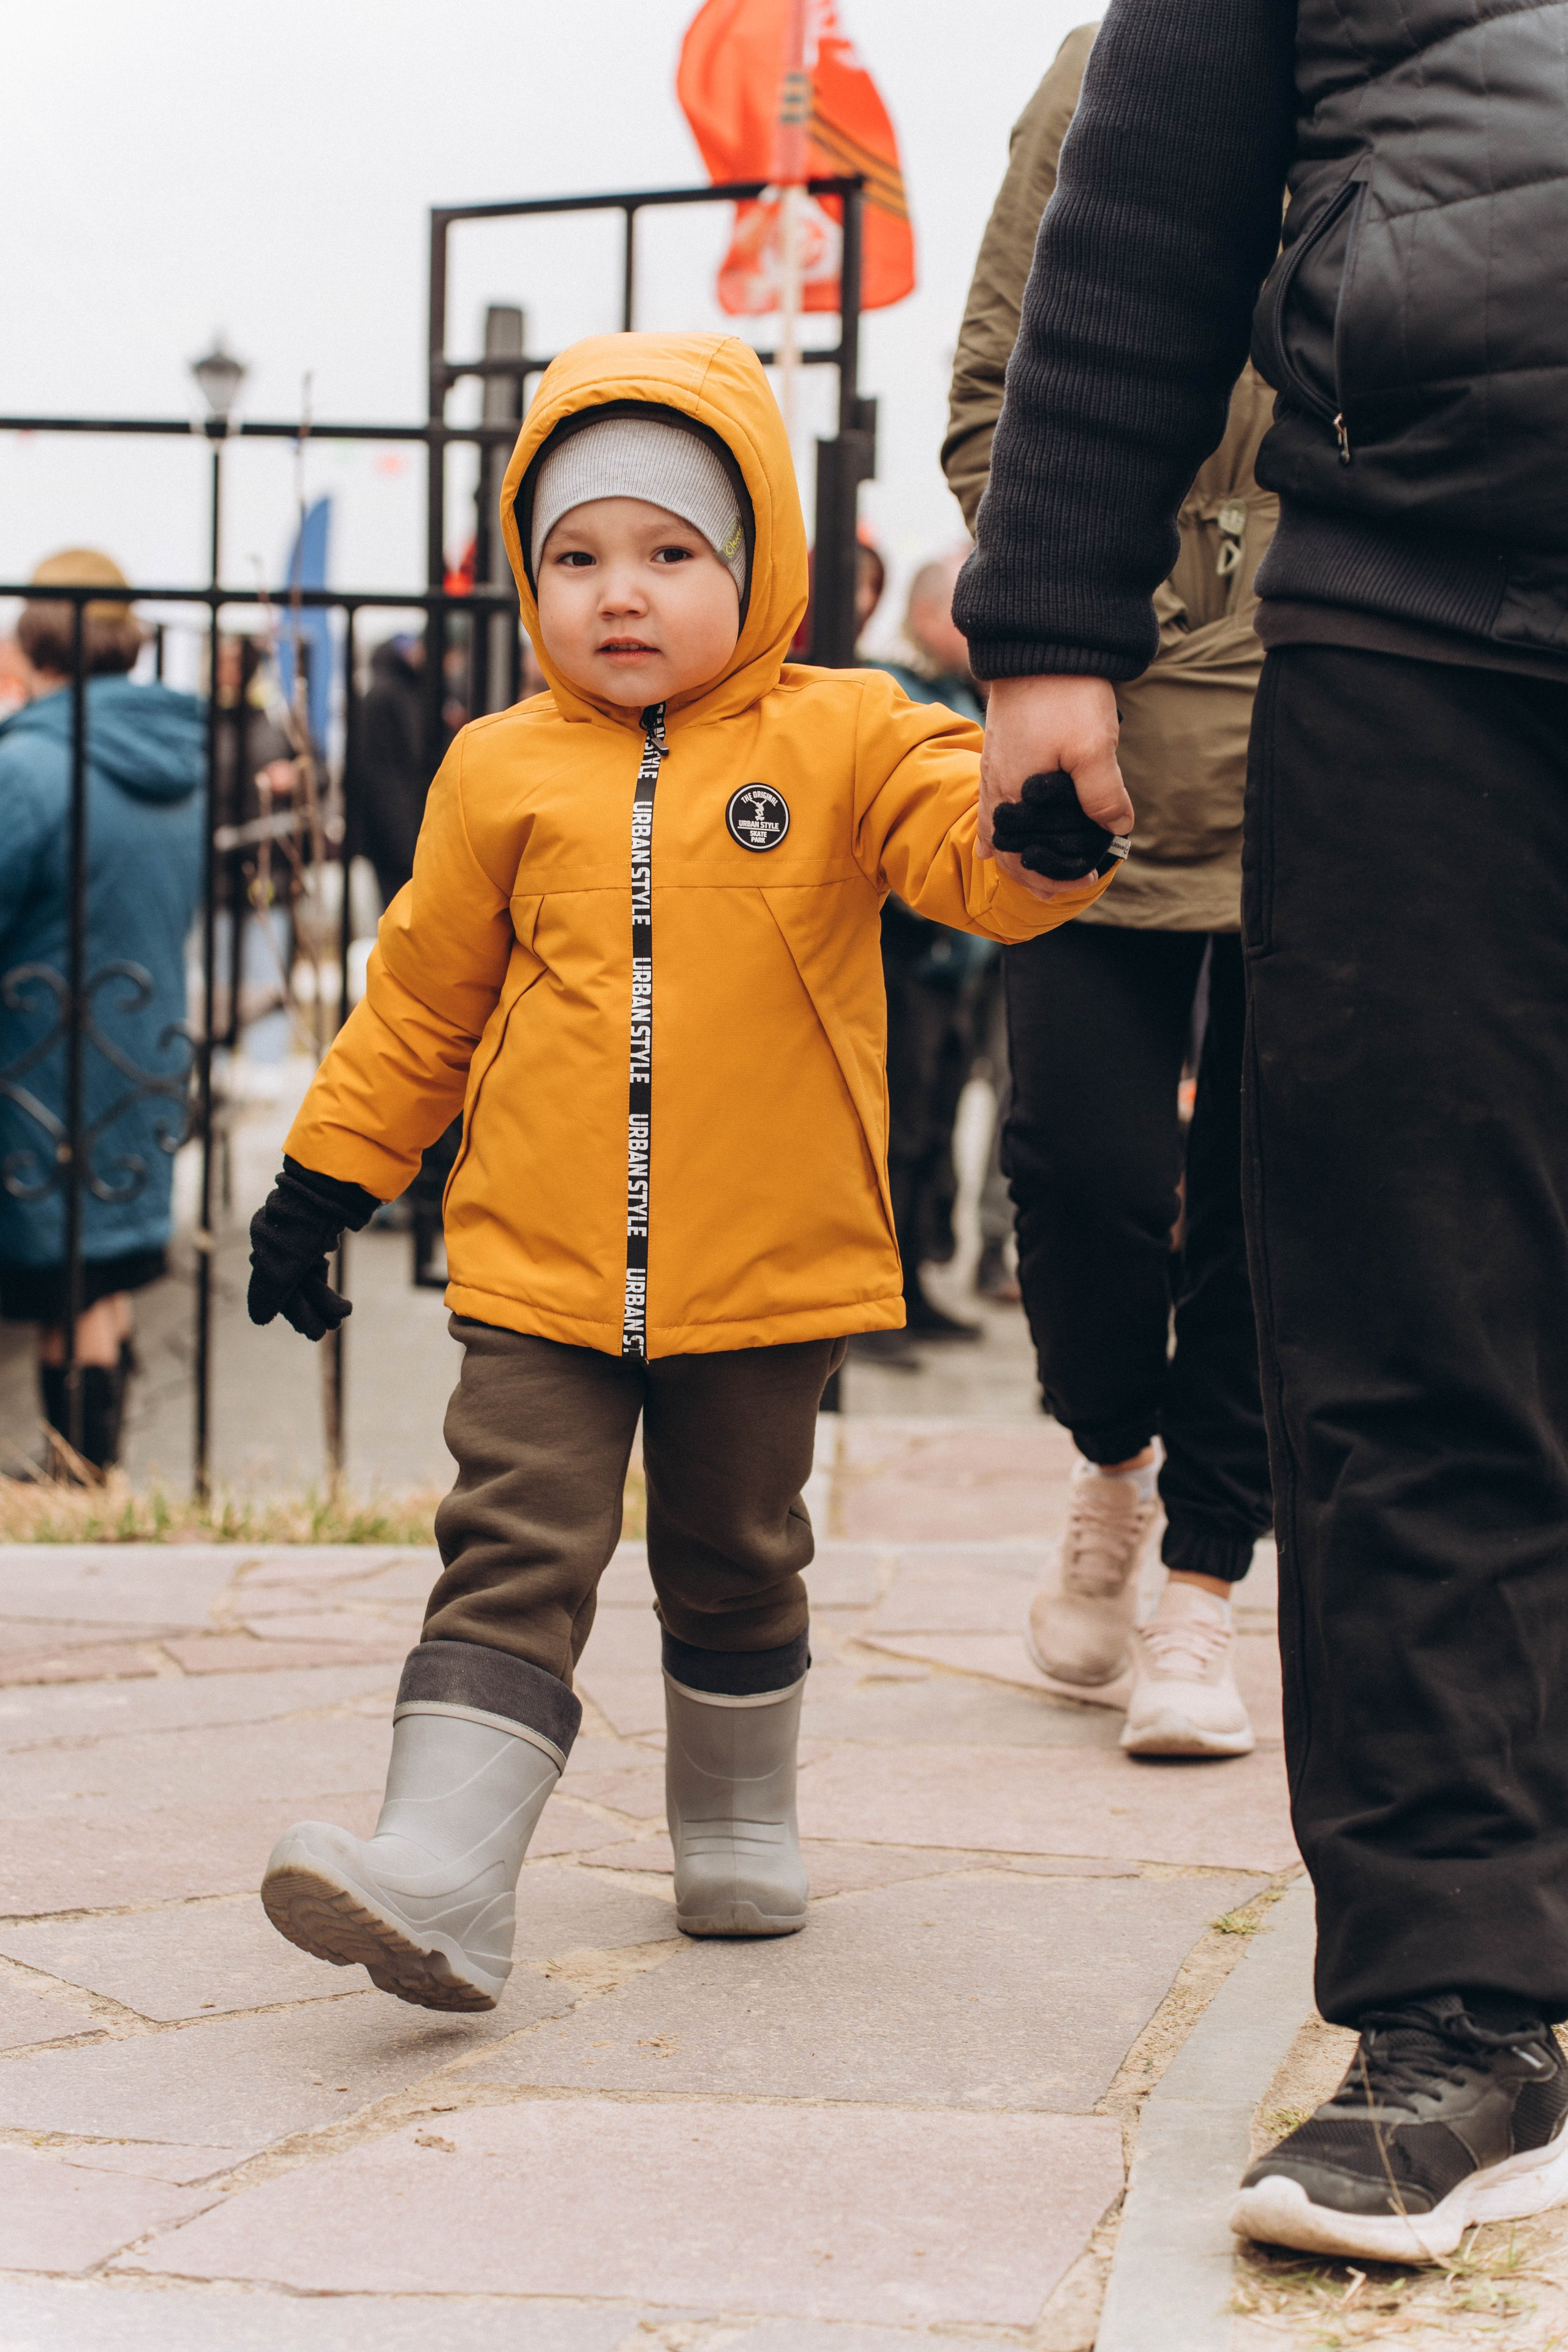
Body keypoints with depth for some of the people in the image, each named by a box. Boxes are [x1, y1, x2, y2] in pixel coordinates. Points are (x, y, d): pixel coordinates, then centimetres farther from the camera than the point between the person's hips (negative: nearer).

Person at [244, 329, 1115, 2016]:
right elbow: (422, 996, 11)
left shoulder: (843, 741, -2)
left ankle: (737, 1829, 35)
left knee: (734, 1567, 15)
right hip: (539, 1273, 0)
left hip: (768, 1265, 0)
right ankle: (439, 1877, -14)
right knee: (512, 1559, -8)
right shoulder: (502, 770, 3)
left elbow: (980, 857, -15)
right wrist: (326, 1174, 13)